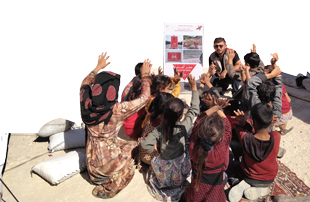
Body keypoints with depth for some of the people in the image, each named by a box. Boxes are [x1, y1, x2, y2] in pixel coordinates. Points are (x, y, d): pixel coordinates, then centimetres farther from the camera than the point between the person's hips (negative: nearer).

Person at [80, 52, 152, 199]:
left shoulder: (86, 104, -16)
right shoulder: (118, 110, -29)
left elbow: (85, 84, 8)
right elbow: (144, 97, -15)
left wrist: (98, 67, 16)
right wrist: (145, 75, -2)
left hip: (91, 158, 6)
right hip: (109, 160, -6)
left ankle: (99, 178, 32)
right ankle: (107, 189, 22)